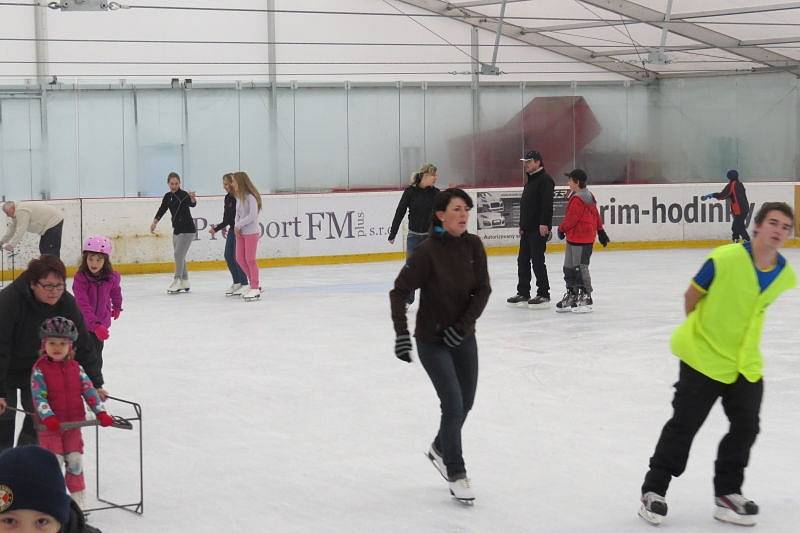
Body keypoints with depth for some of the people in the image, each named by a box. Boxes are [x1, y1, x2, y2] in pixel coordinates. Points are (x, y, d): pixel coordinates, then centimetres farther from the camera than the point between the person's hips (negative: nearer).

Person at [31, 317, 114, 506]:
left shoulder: (76, 368, 4)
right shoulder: (39, 369, -8)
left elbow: (89, 390, 2)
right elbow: (39, 397, -16)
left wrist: (101, 413, -9)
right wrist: (48, 417, -30)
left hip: (73, 424, 4)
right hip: (49, 427, -4)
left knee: (75, 462, 10)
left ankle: (78, 498, 23)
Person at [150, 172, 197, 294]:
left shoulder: (184, 195, -14)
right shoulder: (168, 197, 9)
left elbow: (192, 204, -31)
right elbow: (162, 209, 12)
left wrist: (193, 198, -54)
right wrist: (155, 222, -1)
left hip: (188, 230, -8)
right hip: (177, 229, 8)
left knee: (179, 254, -14)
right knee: (180, 256, 10)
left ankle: (177, 282, -14)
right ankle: (185, 283, 17)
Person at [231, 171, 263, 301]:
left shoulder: (250, 197, -17)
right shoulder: (238, 197, 8)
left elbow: (252, 216, -22)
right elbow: (237, 215, 12)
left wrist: (239, 225, -16)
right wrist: (236, 226, -5)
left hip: (251, 232, -8)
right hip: (241, 232, 8)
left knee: (250, 259, -5)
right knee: (240, 259, 9)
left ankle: (255, 289, 3)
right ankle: (254, 282, 23)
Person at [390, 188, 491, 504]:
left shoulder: (473, 246, -6)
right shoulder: (428, 251, -20)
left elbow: (482, 290, -5)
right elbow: (400, 291, -17)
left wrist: (463, 325, -15)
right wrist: (401, 334, -25)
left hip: (463, 337, 6)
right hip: (432, 341, -5)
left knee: (465, 403, 15)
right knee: (454, 405, -9)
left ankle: (440, 449, 42)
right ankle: (456, 475, 6)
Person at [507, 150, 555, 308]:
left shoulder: (545, 180, -11)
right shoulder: (530, 181, 20)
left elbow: (547, 203, -20)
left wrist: (544, 224, -26)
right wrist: (522, 226, 22)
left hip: (539, 229, -10)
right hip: (527, 229, 10)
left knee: (537, 261, -7)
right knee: (523, 260, 10)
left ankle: (543, 295, -1)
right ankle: (523, 294, 16)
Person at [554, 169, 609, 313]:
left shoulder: (578, 199, -19)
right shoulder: (588, 196, 14)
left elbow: (571, 218, -18)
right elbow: (596, 215, 21)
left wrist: (562, 229, -2)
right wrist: (600, 231, 27)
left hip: (581, 239, -11)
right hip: (573, 238, 11)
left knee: (580, 268, -6)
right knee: (569, 267, 15)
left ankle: (585, 298, -3)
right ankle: (571, 295, 22)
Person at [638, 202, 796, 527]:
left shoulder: (785, 275, -7)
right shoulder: (725, 259, -23)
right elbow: (692, 296, -7)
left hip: (746, 363, 5)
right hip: (704, 355, -5)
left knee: (746, 427, 7)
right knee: (684, 425, 1)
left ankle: (728, 493, 24)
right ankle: (653, 490, 14)